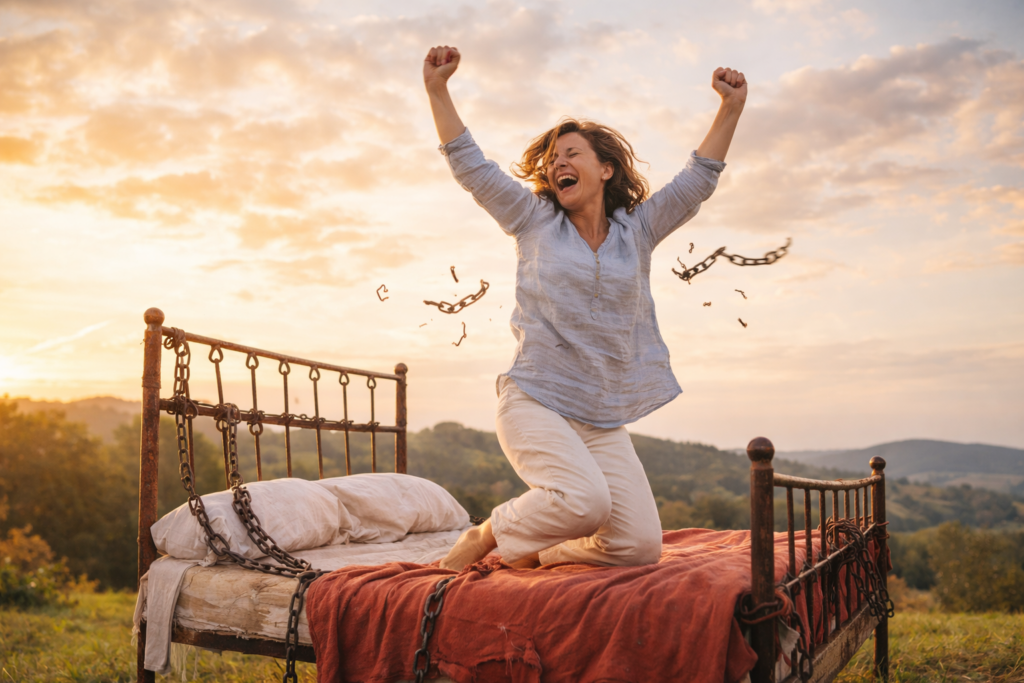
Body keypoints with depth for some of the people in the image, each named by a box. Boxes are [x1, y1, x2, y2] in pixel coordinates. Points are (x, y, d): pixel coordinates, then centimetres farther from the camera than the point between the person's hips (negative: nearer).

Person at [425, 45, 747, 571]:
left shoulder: (637, 231, 12)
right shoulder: (535, 221, 8)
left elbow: (697, 180, 10)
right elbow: (469, 164, 6)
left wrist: (731, 108, 1)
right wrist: (437, 88, 1)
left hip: (605, 423, 4)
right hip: (535, 403, -3)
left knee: (641, 546, -6)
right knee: (584, 501, -30)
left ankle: (538, 551, 17)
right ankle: (484, 536, -3)